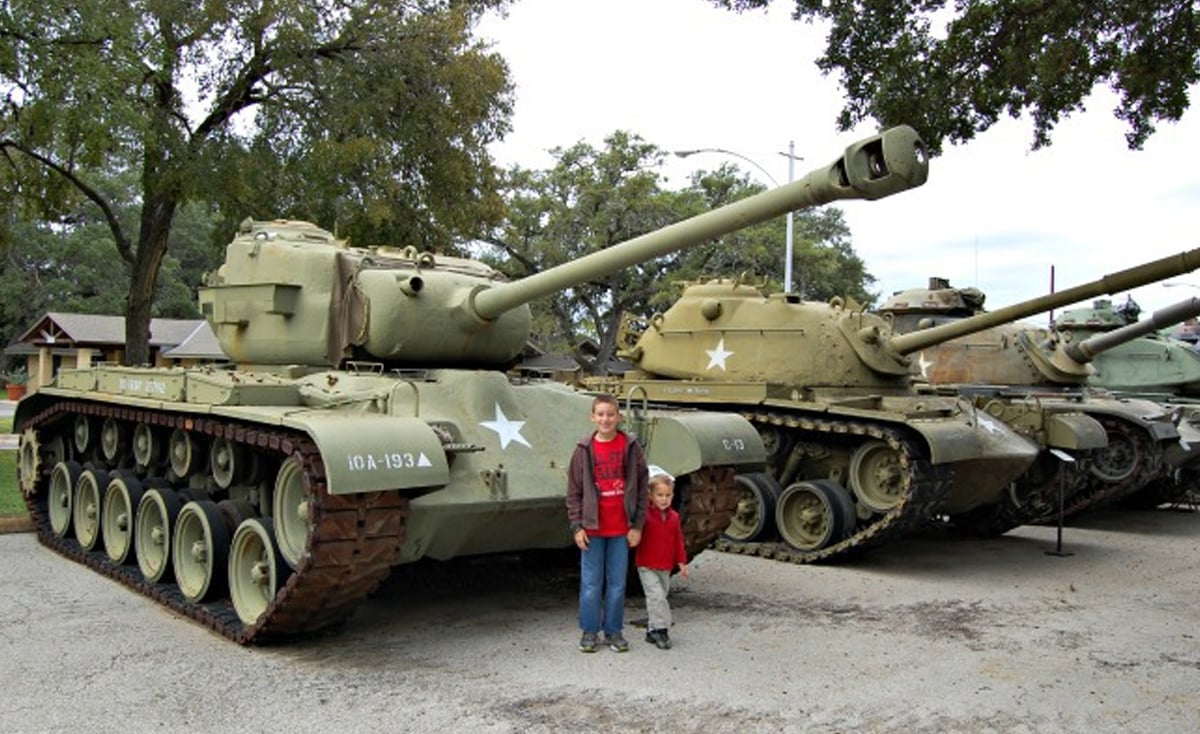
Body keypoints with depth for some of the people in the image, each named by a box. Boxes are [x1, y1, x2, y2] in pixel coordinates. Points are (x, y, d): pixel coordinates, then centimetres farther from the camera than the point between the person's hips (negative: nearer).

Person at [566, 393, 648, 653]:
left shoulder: (631, 448, -1)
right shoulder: (584, 449, -1)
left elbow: (641, 488, 3)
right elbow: (574, 492, 2)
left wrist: (637, 525, 0)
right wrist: (577, 526, -3)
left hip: (621, 529, 0)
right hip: (592, 528, 0)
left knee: (617, 583, 8)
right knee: (591, 583, 7)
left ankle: (614, 631, 22)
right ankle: (589, 631, 20)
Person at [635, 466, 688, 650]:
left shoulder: (674, 517, 4)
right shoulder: (645, 515, -11)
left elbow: (678, 541, 10)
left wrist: (682, 562, 11)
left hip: (665, 567, 5)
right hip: (647, 566, -5)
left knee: (657, 598, 13)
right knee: (656, 595, -16)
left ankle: (652, 630, 25)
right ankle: (660, 629, -8)